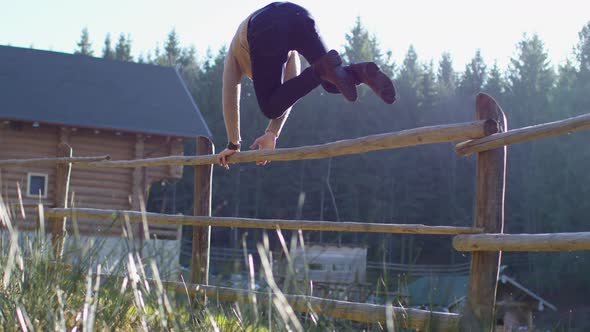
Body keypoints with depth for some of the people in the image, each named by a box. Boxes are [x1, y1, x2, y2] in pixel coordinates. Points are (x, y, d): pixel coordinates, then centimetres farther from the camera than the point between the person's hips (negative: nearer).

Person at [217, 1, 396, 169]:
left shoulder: (235, 52, 43)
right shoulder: (287, 54, 50)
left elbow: (230, 96, 39)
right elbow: (291, 88, 45)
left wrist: (233, 144, 42)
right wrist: (271, 134, 45)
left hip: (265, 29, -4)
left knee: (271, 107, 1)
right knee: (332, 83, 19)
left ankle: (322, 70, -25)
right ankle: (362, 72, -17)